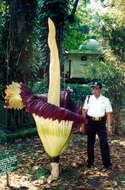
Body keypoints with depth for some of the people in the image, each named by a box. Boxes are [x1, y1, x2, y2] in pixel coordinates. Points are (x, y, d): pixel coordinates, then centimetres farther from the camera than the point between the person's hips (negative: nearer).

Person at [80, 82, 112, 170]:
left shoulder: (106, 100, 3)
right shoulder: (88, 98, 7)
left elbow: (108, 114, 3)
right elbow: (84, 112, 7)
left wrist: (109, 127, -4)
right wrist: (82, 125, 4)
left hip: (101, 123, -1)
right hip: (90, 122, 2)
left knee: (104, 142, -8)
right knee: (90, 142, 8)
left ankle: (107, 163, 1)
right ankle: (90, 162, 22)